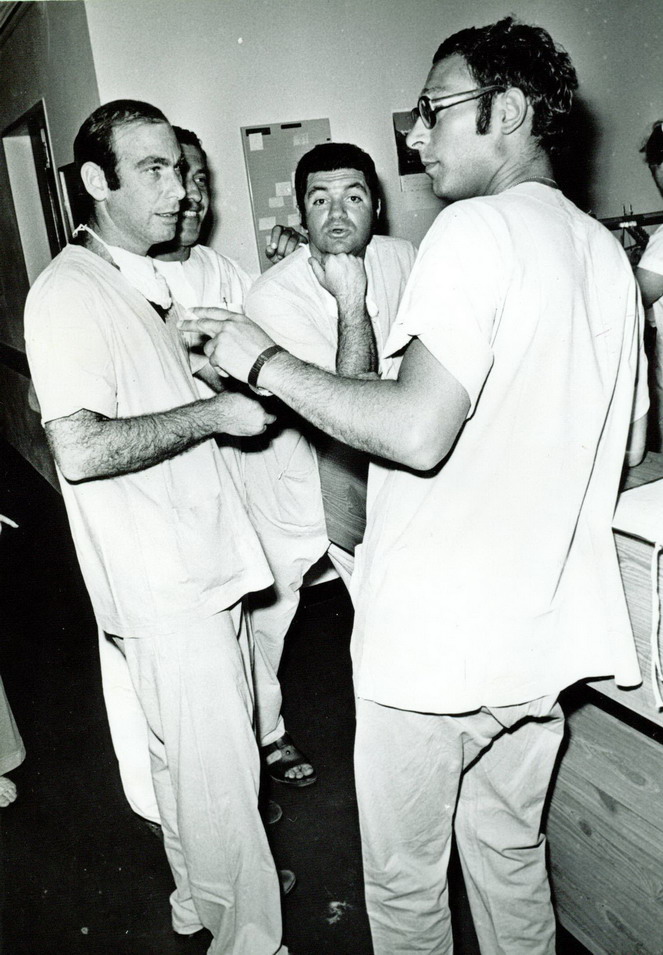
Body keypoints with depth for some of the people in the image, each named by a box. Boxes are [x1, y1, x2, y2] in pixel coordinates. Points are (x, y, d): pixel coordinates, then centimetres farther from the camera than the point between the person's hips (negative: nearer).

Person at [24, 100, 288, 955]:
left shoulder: (143, 283, 14)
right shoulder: (69, 292, -16)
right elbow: (79, 449, -27)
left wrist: (226, 364, 9)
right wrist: (215, 412, -21)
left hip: (201, 563, 9)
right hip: (166, 585, -9)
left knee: (196, 754, 23)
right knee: (220, 775, 4)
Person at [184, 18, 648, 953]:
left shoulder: (475, 229, -16)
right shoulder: (606, 252, 9)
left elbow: (416, 432, -26)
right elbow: (628, 442, 15)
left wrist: (266, 360, -14)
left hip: (434, 642, -8)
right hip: (544, 638, 8)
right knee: (511, 856, 26)